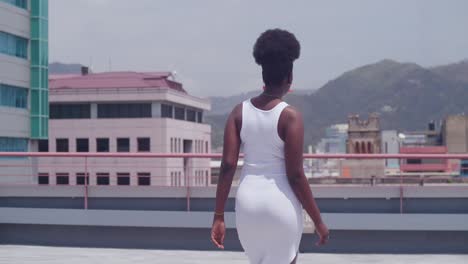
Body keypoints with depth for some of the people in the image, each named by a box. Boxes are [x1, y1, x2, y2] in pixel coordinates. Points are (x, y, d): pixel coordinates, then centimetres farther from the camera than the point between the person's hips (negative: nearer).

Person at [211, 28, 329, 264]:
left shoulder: (239, 111, 1)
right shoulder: (290, 116, -12)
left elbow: (227, 166, -3)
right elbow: (295, 175, -13)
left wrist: (219, 217, 1)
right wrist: (318, 220, -5)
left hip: (248, 202, 5)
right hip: (281, 204, -4)